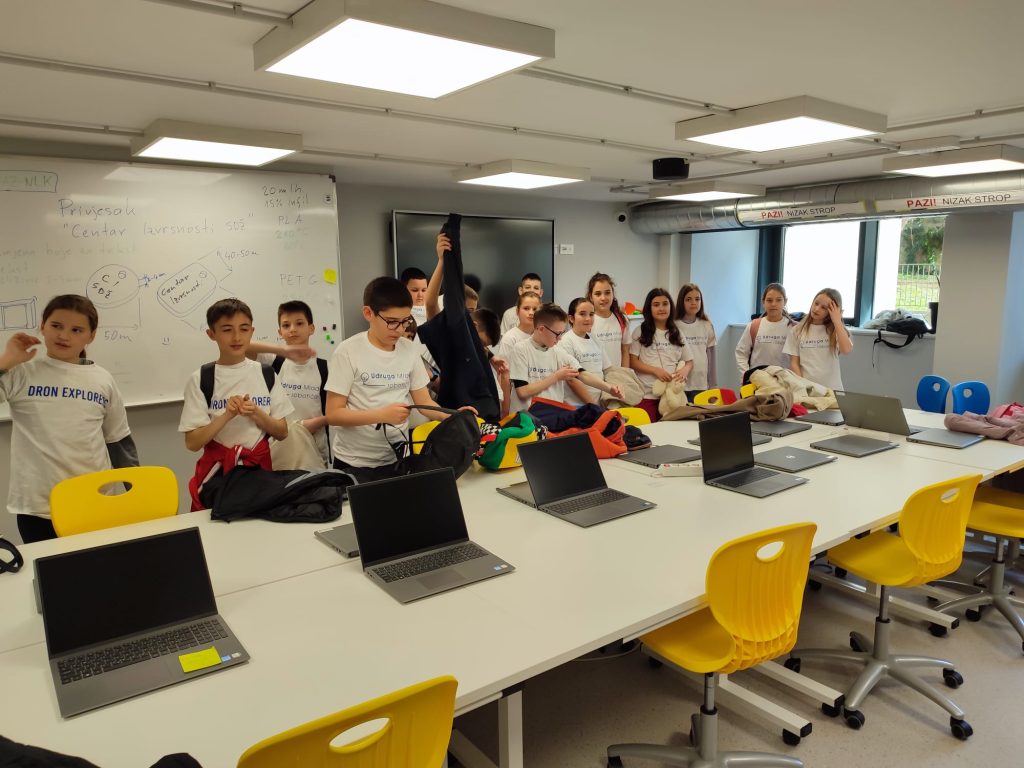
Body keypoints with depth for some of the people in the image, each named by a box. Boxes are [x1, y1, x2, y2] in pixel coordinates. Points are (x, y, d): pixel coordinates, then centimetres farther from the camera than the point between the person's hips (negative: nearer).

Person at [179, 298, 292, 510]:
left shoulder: (266, 374, 2)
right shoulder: (200, 380, -6)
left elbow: (283, 432, 3)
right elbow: (192, 443, -9)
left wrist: (256, 414, -13)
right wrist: (227, 415, -20)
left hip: (259, 467, 2)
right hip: (218, 470, -2)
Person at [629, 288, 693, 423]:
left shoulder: (677, 334, 13)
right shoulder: (641, 332, 1)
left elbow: (689, 361, 16)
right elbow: (632, 362, -3)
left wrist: (684, 371, -7)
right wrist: (656, 370, -15)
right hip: (647, 395, -3)